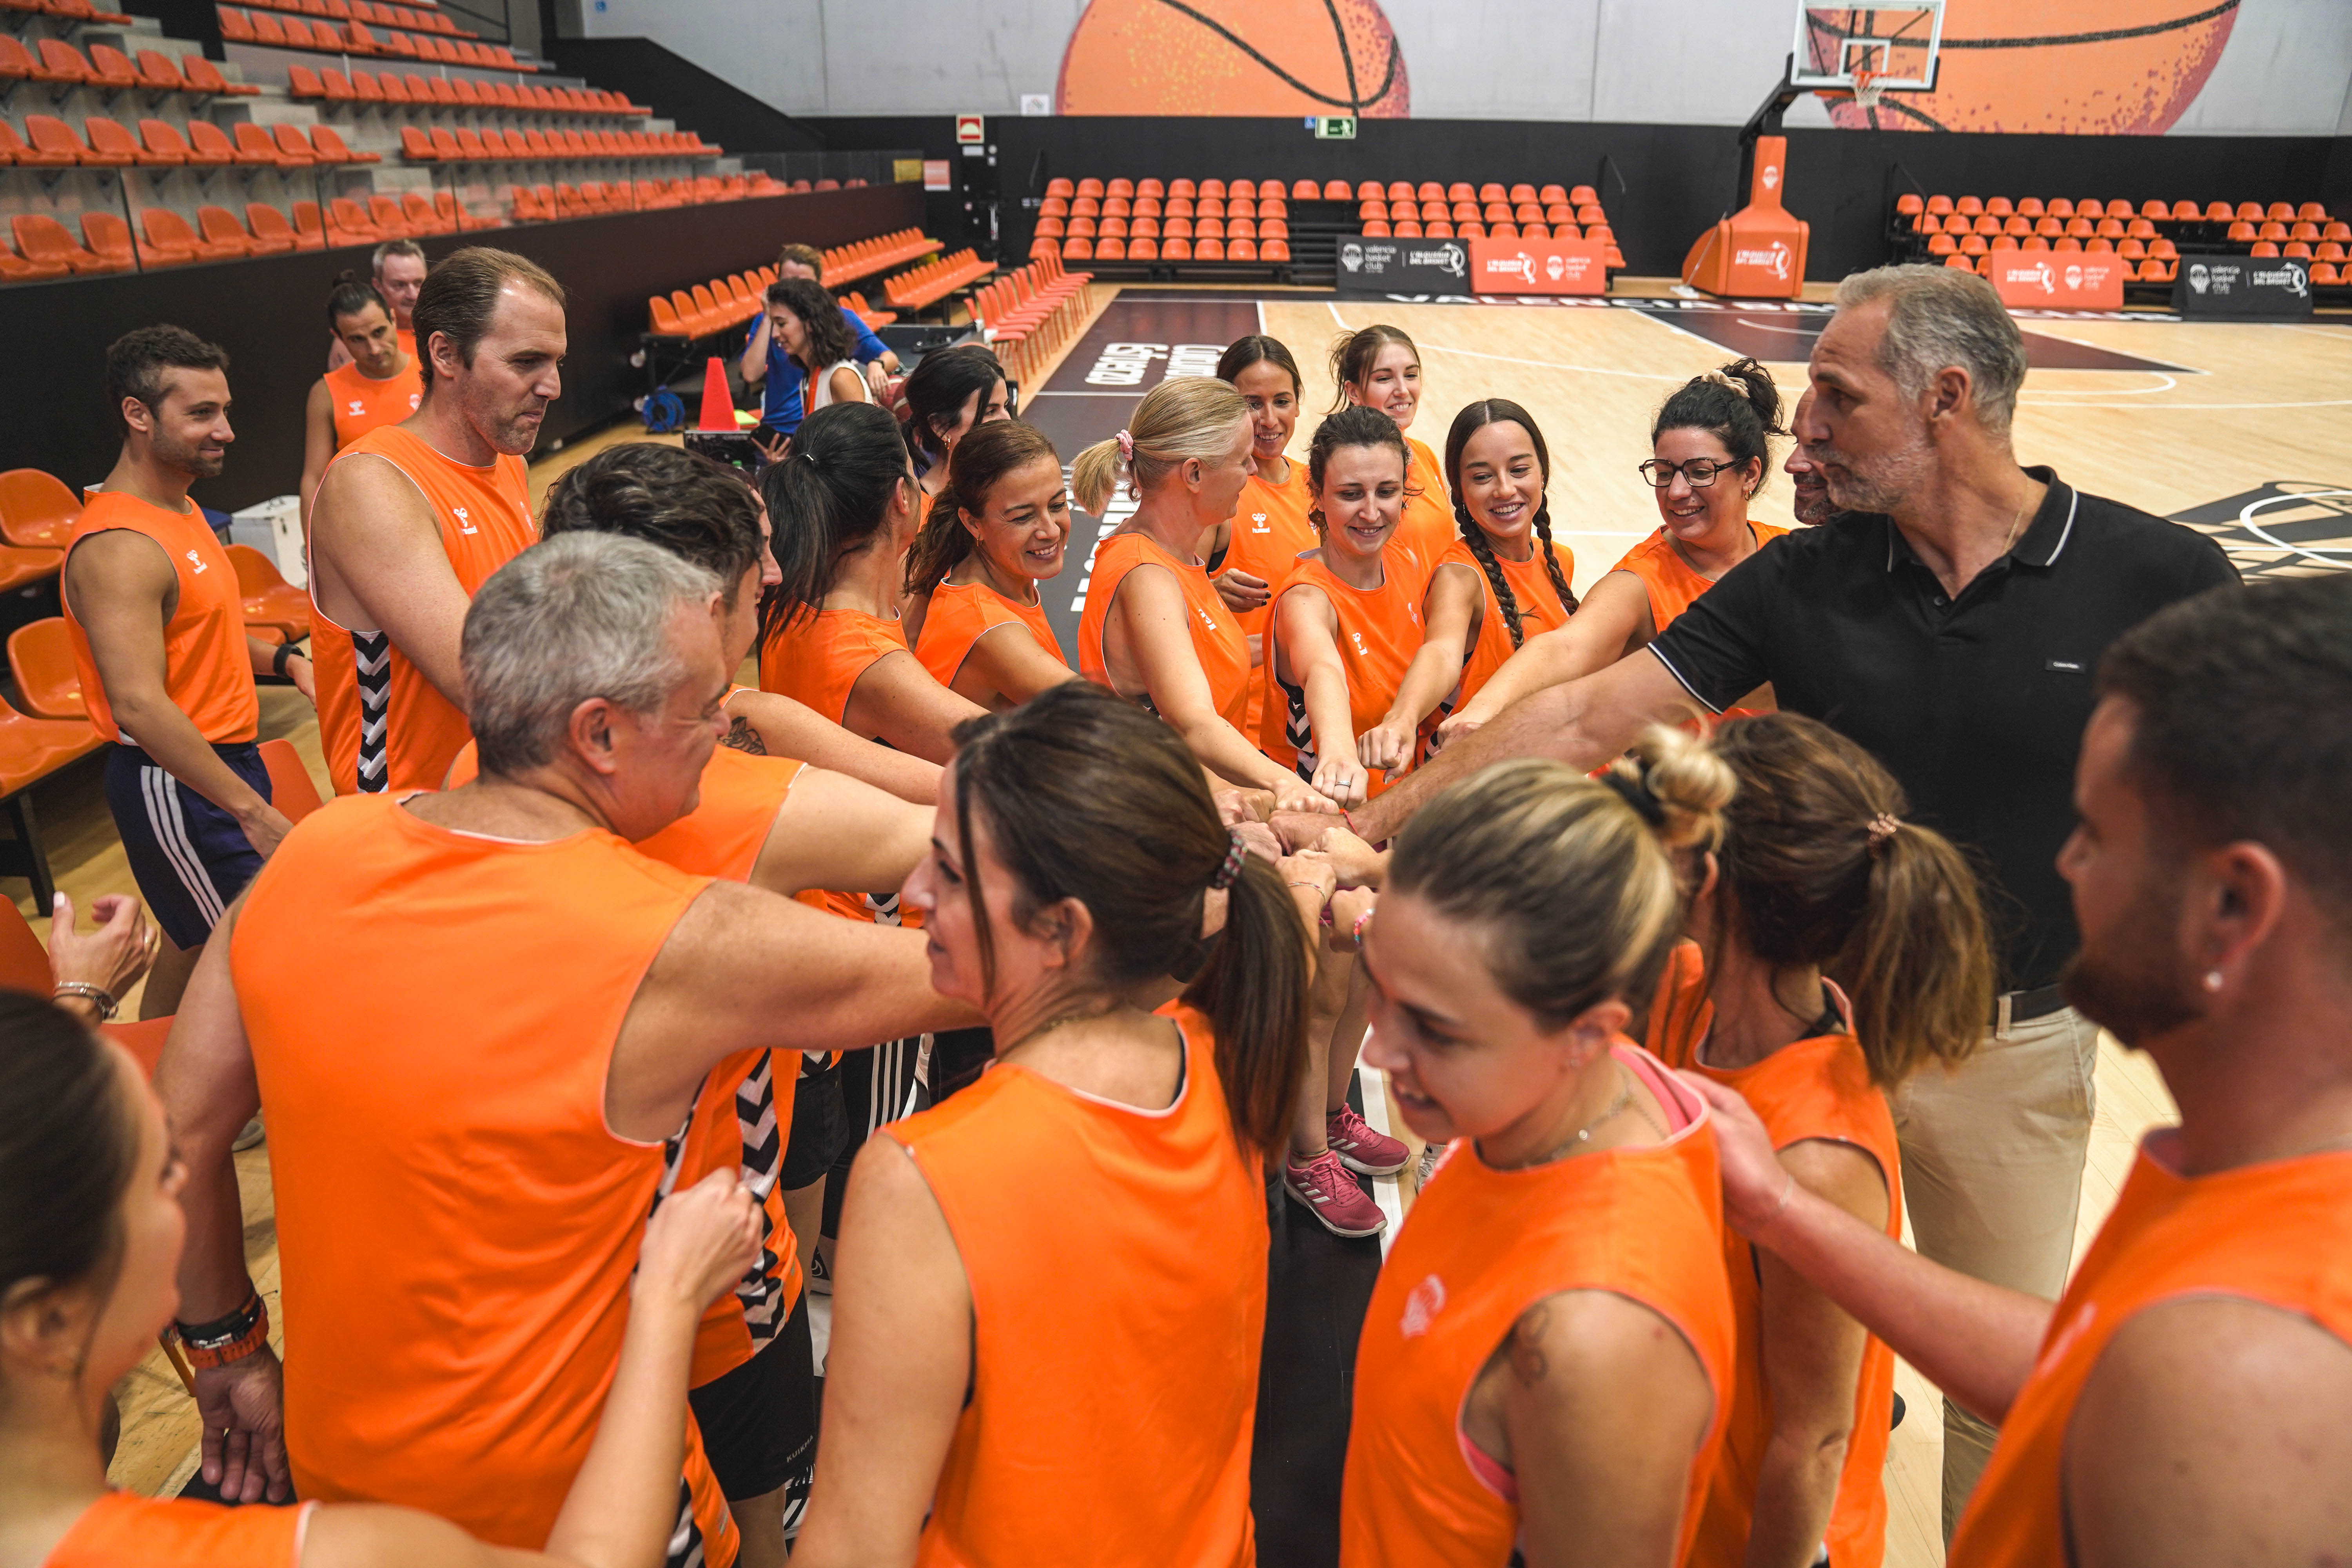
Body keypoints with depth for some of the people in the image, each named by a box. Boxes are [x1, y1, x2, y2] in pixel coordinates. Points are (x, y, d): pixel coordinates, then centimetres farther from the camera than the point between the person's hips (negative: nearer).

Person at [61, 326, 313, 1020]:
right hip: (174, 781, -10)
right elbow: (139, 707, -30)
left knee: (193, 944, 19)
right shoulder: (119, 549, -23)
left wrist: (284, 660, 7)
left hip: (223, 758, 10)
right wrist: (253, 810, -30)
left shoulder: (178, 507, 10)